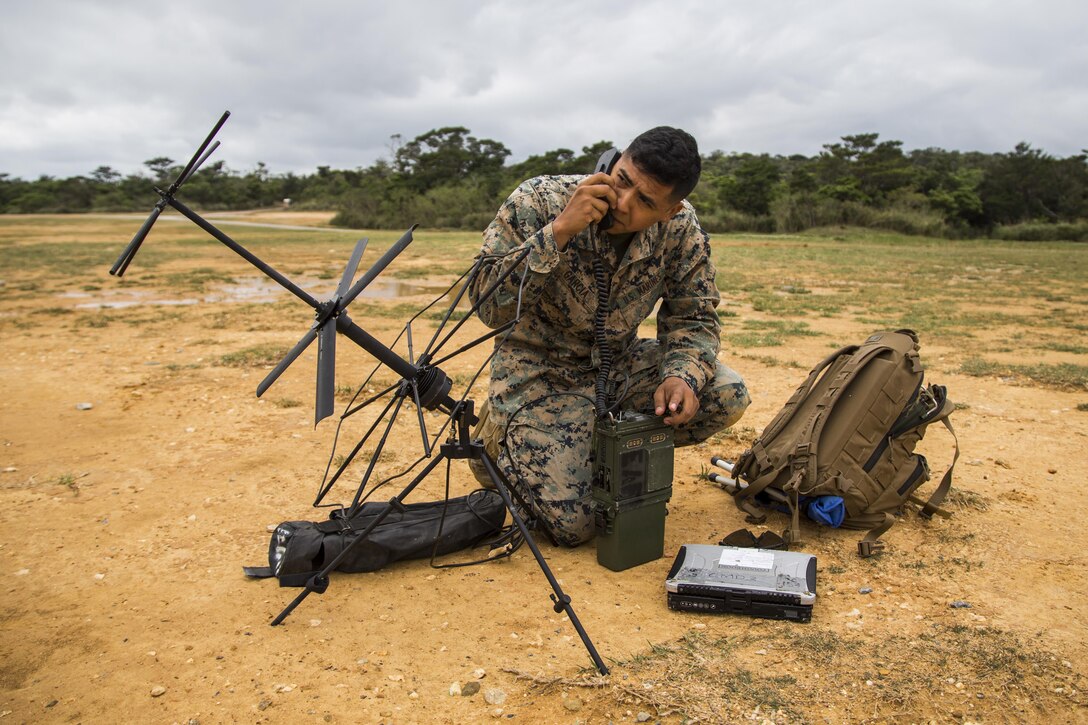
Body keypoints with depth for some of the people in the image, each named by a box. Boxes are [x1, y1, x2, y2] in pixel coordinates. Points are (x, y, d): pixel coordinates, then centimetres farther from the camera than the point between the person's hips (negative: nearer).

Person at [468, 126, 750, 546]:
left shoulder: (681, 229, -12)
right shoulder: (539, 201, -22)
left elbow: (693, 316, -2)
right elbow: (489, 305, -29)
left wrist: (683, 374, -24)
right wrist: (559, 231, -39)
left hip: (622, 365, 5)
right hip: (543, 373, -4)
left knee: (727, 395, -14)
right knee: (571, 525, -15)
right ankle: (500, 434, 14)